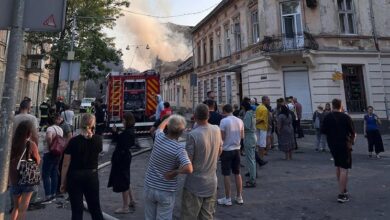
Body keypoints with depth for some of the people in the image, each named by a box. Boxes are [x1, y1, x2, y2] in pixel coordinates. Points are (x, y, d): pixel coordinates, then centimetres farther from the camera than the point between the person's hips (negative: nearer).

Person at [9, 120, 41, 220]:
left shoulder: (11, 143, -5)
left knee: (16, 207, 22)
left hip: (14, 179, 4)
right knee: (22, 209, 4)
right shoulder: (31, 144, -16)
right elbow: (37, 161, -4)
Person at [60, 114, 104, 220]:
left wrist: (63, 182, 2)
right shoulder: (98, 139, -6)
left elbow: (65, 164, -9)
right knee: (95, 208, 16)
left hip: (75, 176, -2)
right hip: (92, 176, 2)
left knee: (77, 209, 10)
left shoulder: (73, 141, -12)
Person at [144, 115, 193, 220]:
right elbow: (189, 169, -36)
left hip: (149, 187, 4)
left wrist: (169, 118, 32)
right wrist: (174, 172, -17)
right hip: (166, 191, -4)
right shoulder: (179, 148, -23)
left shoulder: (159, 137, -10)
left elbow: (161, 127, 15)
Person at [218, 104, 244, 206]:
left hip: (226, 150, -6)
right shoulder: (239, 121, 3)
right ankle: (239, 197, 25)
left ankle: (227, 199, 12)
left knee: (226, 174, 3)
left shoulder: (224, 121, -14)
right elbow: (242, 136, 10)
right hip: (236, 149, 6)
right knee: (237, 173, 15)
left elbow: (221, 137, -16)